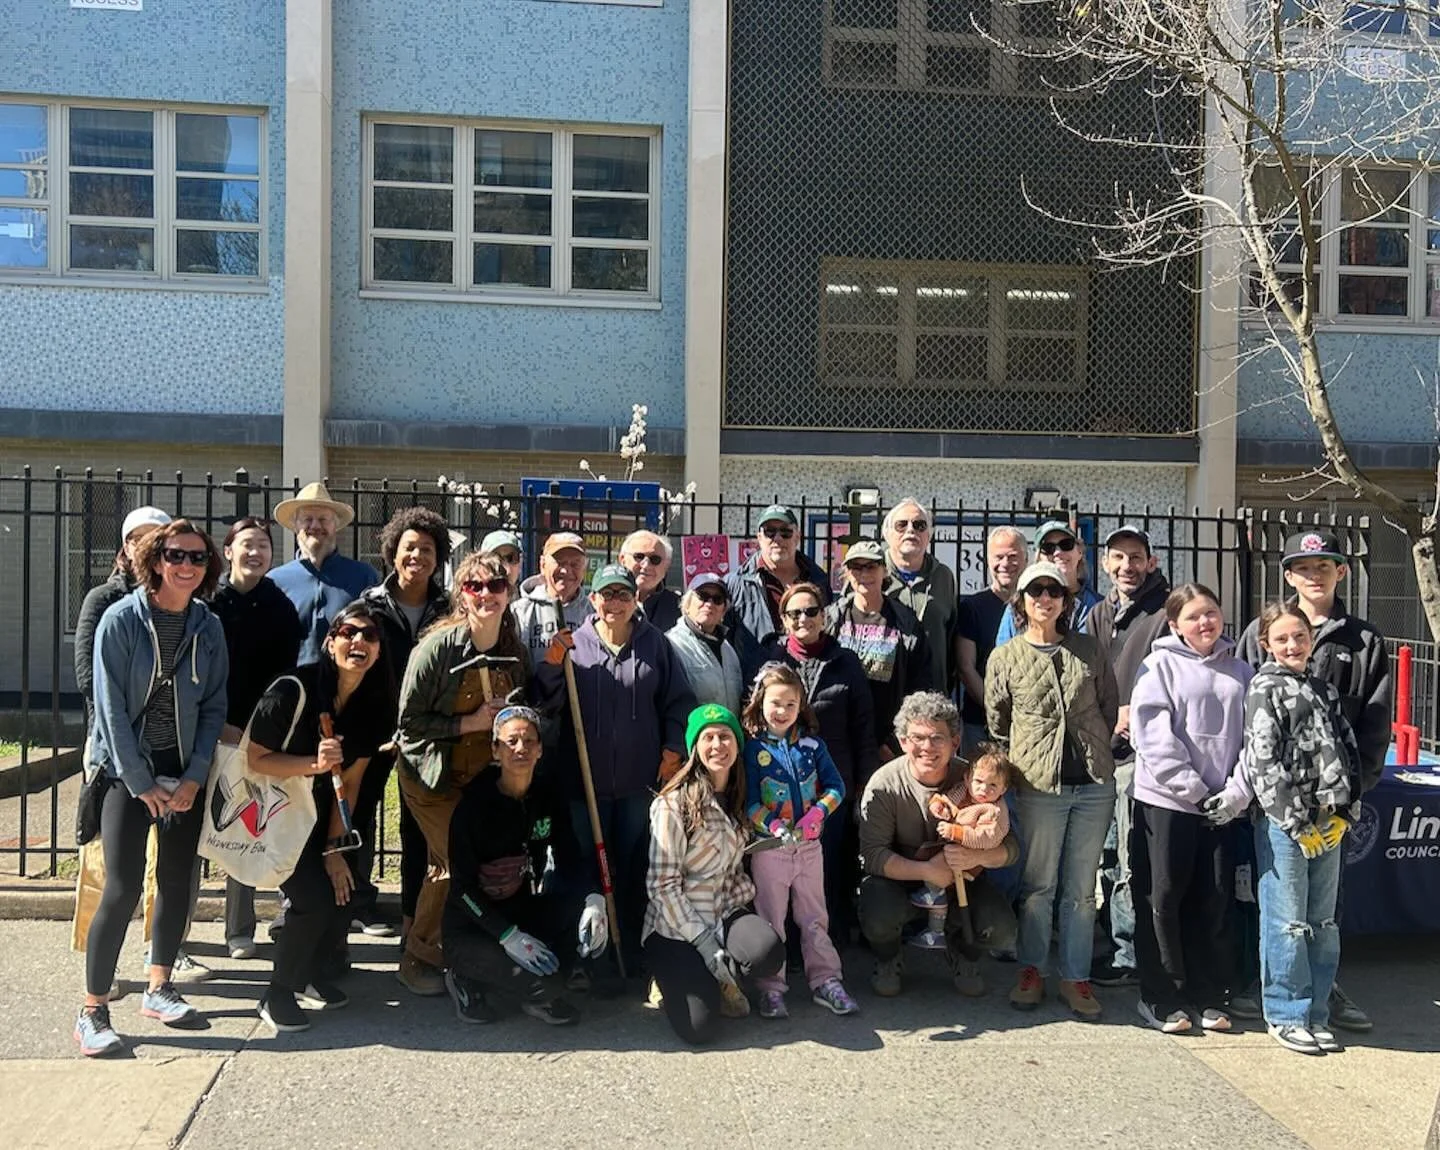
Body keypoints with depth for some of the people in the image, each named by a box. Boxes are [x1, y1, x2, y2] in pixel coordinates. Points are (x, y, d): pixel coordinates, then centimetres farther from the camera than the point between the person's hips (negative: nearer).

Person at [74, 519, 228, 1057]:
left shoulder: (208, 627, 1)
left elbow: (214, 705, 3)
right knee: (123, 888, -9)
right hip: (127, 768, -4)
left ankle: (158, 988, 23)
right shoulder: (121, 619, -11)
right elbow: (111, 705, -12)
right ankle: (92, 1010, 0)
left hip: (185, 770, 4)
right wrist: (141, 784, -13)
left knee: (177, 881, 8)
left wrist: (195, 776, -6)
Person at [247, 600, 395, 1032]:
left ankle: (310, 976, 24)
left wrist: (334, 847, -8)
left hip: (322, 813, 6)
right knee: (312, 899, -19)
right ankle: (277, 994, 4)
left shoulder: (376, 703, -8)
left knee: (345, 893, -5)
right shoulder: (294, 689, -26)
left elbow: (351, 779, -6)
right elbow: (256, 759, -20)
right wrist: (314, 764, -35)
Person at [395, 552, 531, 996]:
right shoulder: (437, 646, -17)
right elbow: (409, 721, -15)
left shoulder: (516, 651, -1)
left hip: (483, 777, 5)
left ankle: (423, 953, 31)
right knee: (460, 863, -10)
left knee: (445, 867, 12)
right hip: (434, 777, -5)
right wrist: (469, 723, -21)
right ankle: (418, 959, 8)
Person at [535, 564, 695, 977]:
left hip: (639, 779, 1)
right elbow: (547, 703, -2)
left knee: (634, 871, 9)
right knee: (590, 869, 8)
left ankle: (629, 958, 20)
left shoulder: (655, 643, 2)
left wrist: (674, 748, 1)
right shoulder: (572, 643, -1)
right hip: (586, 778, 0)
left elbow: (678, 701, 8)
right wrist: (552, 665, -16)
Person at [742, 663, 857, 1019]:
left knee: (814, 918, 12)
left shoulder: (811, 744, 5)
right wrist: (774, 826, -26)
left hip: (810, 845, 3)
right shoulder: (752, 748, -5)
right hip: (769, 849, -3)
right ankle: (770, 989, 13)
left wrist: (817, 814, -17)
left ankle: (825, 981, 20)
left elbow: (835, 786, 1)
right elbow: (748, 802, -10)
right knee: (770, 921, 5)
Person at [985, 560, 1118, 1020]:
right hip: (1039, 786, -2)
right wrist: (1020, 766, 6)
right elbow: (996, 724, 8)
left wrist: (1094, 750, 9)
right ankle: (1031, 971, 18)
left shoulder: (1089, 650, 8)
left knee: (1081, 889, 8)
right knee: (1038, 886, 5)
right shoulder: (1005, 658, 3)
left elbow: (1110, 706, 13)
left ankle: (1075, 977, 16)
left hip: (1094, 783, 2)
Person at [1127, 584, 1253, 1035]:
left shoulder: (1241, 671, 10)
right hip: (1165, 801, -4)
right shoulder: (1160, 666, -2)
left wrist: (1237, 792, -6)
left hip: (1222, 805, 4)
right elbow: (1153, 737, -10)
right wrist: (1191, 789, -13)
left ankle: (1210, 997, 20)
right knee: (1164, 898, 2)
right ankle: (1161, 998, 12)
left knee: (1214, 900, 8)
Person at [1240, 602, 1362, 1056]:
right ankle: (1287, 1016, 8)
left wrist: (1343, 813, 0)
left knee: (1323, 924, 11)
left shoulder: (1326, 690, 14)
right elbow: (1263, 763, -11)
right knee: (1288, 924, -2)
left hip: (1329, 825, 6)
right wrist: (1299, 824, -12)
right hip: (1283, 823, -6)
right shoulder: (1265, 690, -5)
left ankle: (1316, 1015, 21)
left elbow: (1351, 752, 13)